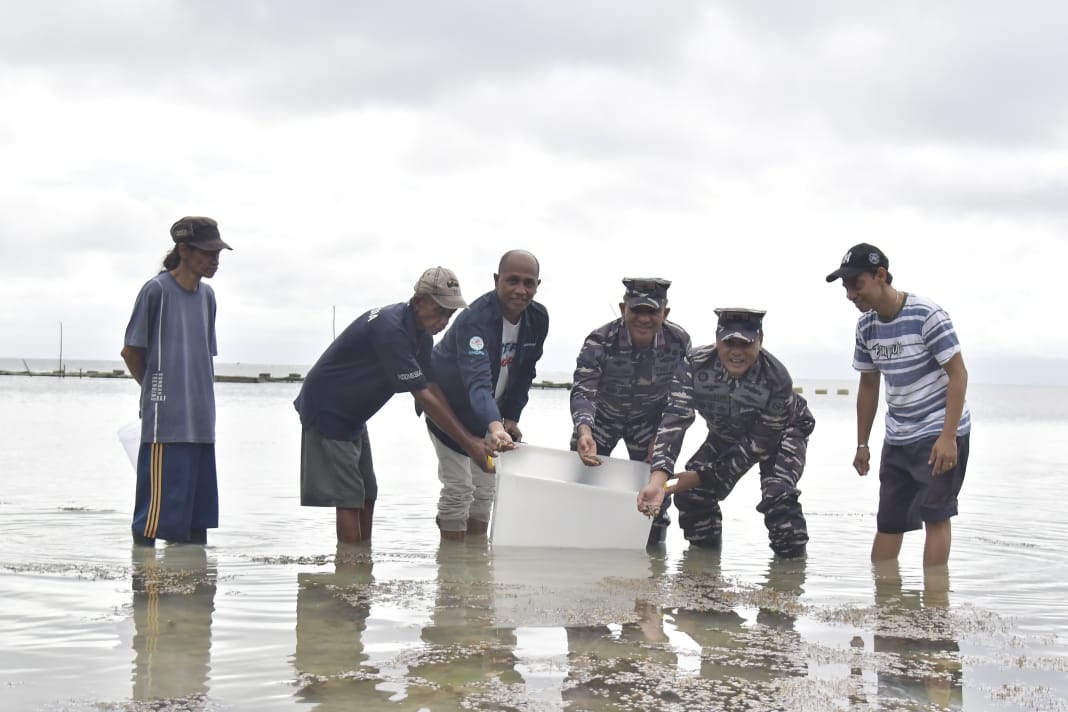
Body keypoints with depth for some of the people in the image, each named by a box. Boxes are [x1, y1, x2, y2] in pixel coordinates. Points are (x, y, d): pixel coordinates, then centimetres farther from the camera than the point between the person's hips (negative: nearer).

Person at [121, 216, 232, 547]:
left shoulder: (206, 295, 15)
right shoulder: (156, 290, -6)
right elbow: (130, 351, -1)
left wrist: (203, 400, 11)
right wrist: (157, 390, 9)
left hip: (201, 424, 7)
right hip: (165, 422, -7)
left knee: (198, 518, 8)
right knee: (159, 511, -9)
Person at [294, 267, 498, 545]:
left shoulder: (421, 333, 0)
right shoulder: (391, 329, -30)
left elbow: (432, 387, -1)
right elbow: (422, 396, -30)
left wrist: (469, 438, -9)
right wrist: (468, 443, -28)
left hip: (352, 415, 10)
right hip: (326, 410, -10)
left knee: (367, 495, 9)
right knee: (348, 498, -11)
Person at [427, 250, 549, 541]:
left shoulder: (538, 318, -13)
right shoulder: (475, 320, -35)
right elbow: (478, 380, -49)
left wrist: (511, 417, -4)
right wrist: (494, 426, -64)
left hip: (486, 412, 7)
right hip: (450, 406, -7)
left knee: (485, 488, 9)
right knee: (458, 489, -12)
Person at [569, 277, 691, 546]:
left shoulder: (679, 342, -23)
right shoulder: (599, 341, -30)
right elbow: (582, 391, -37)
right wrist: (584, 433, -55)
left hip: (649, 420, 1)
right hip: (602, 416, -1)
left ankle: (654, 544, 17)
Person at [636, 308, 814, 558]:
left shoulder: (777, 380, -38)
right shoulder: (695, 365, -31)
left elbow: (757, 445, -29)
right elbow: (674, 420, -38)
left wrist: (703, 475, -30)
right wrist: (658, 478, -53)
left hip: (781, 434, -4)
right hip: (726, 435, 4)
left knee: (778, 494, -27)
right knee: (692, 493, -10)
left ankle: (792, 550, -3)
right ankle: (705, 544, 16)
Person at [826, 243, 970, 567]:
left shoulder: (926, 315, -18)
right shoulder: (866, 326, 2)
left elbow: (958, 374, -17)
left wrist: (948, 437, -23)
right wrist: (862, 444, 13)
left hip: (940, 433, -6)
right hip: (897, 437, 6)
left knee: (934, 515, -8)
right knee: (888, 521, 6)